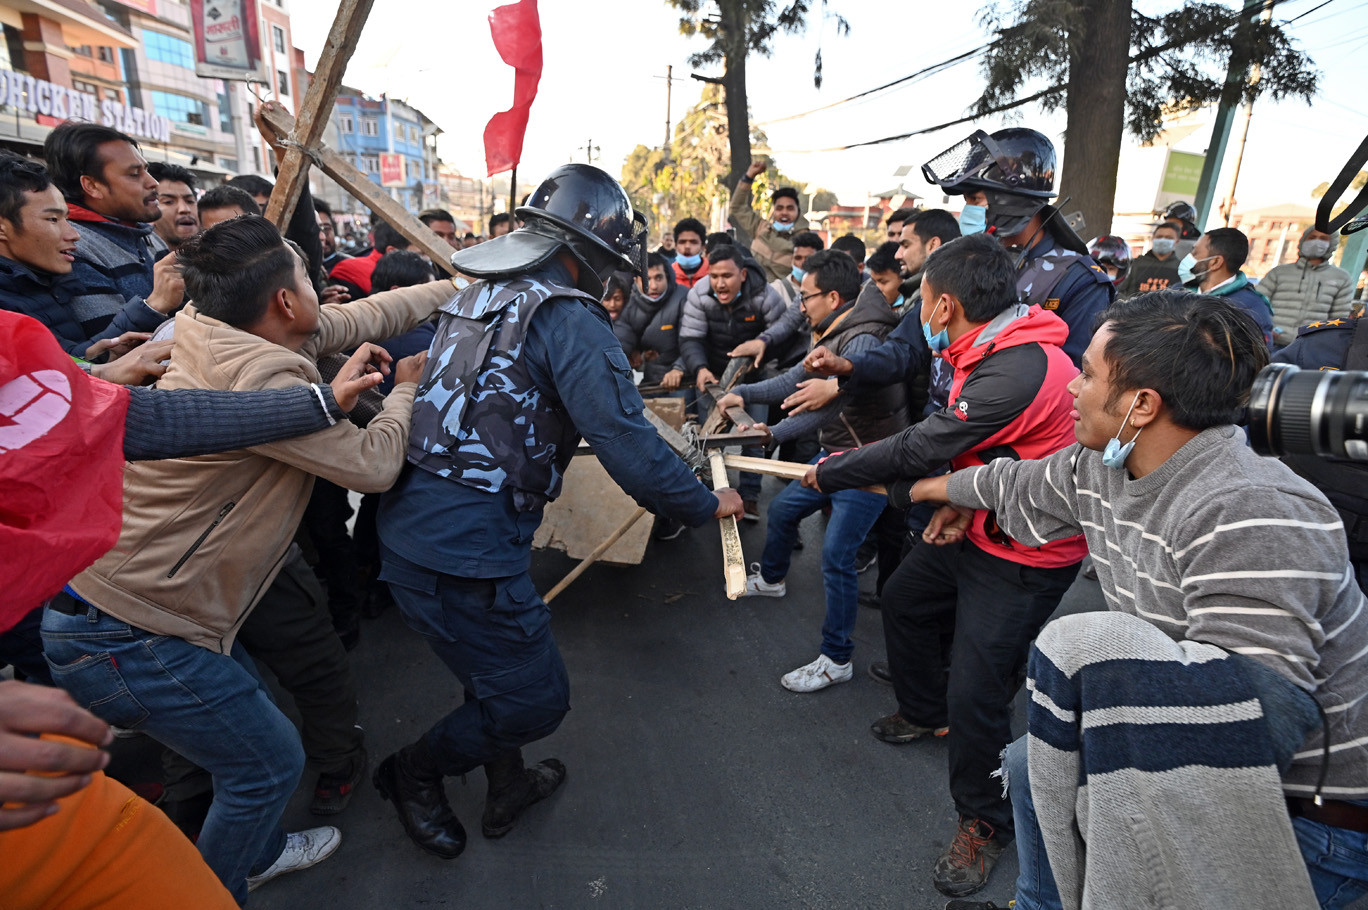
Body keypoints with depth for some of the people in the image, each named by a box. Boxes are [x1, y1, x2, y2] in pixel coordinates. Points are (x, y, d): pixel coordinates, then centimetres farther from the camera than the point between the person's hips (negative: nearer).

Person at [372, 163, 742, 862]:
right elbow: (631, 450, -20)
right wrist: (707, 505, -4)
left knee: (503, 662, 28)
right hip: (466, 555, -10)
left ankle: (508, 786, 47)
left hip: (409, 528, 10)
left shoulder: (474, 297, 12)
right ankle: (415, 772, 32)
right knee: (536, 698, 11)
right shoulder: (570, 320, -15)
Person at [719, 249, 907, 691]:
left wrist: (774, 433, -33)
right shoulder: (835, 335, 8)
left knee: (836, 555, -11)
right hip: (836, 454, 10)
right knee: (782, 508, 21)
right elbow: (797, 380, 13)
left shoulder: (861, 341, -25)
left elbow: (830, 404, -33)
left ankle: (836, 660, 4)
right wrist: (744, 393, 5)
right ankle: (771, 578, 50)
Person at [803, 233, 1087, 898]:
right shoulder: (990, 350, 0)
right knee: (904, 597, 23)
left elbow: (922, 449, -25)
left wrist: (829, 474, -12)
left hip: (1024, 556, -10)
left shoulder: (1021, 370, -31)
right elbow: (939, 435, 9)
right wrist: (862, 461, 3)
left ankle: (985, 822, 21)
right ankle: (925, 713, 46)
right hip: (977, 526, 10)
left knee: (975, 692, -7)